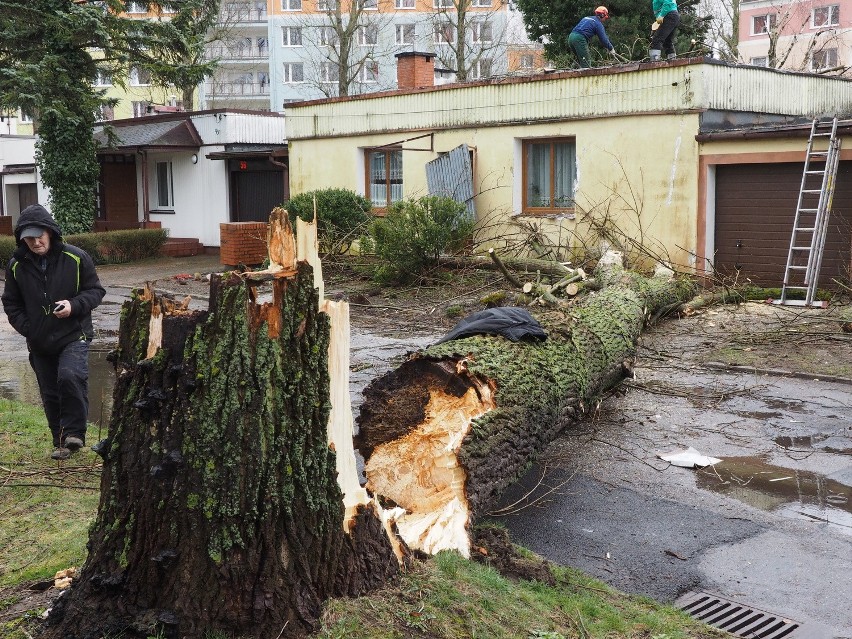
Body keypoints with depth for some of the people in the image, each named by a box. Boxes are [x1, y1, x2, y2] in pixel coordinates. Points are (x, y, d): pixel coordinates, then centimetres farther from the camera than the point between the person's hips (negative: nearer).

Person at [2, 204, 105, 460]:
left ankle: (74, 432, -12)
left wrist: (74, 305, -18)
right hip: (39, 343, 4)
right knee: (50, 395, 9)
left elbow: (96, 290, 0)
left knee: (70, 376, -26)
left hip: (74, 335, -3)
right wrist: (28, 329, -4)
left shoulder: (75, 258, -8)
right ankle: (61, 442, 24)